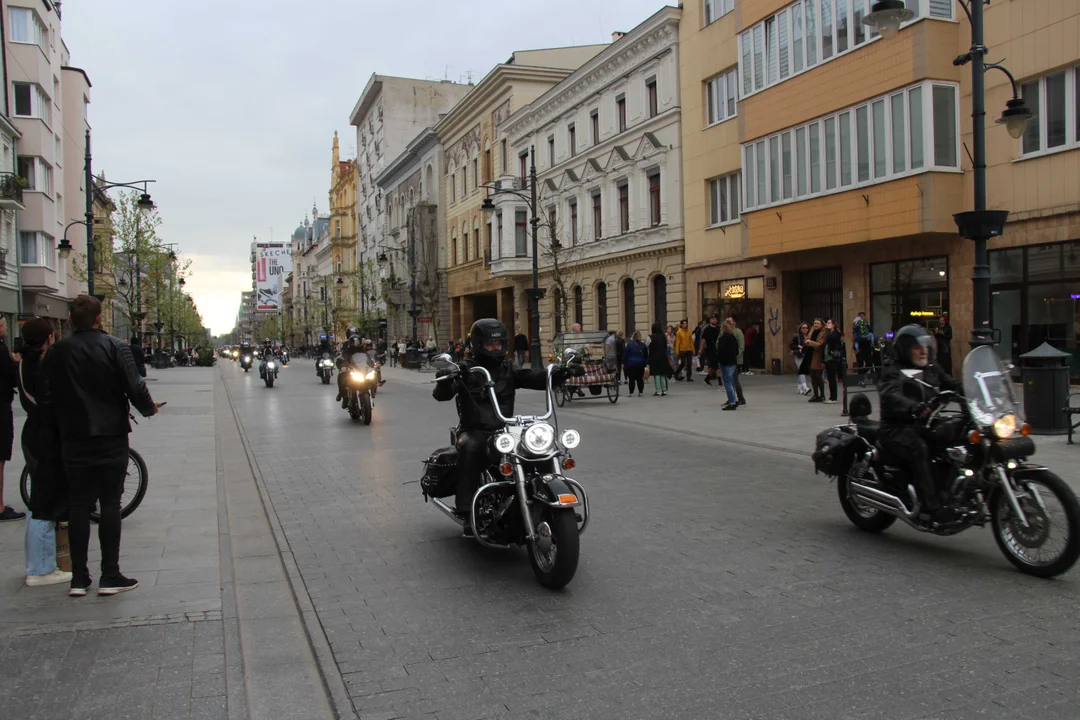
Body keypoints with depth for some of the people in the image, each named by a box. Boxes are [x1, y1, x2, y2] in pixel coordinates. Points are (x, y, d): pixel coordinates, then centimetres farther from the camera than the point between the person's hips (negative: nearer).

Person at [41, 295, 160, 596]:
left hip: (73, 439, 3)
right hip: (111, 438, -3)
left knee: (79, 506, 9)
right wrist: (149, 408, 7)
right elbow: (135, 388, -13)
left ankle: (78, 578, 12)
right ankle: (110, 576, 4)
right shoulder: (115, 347, -8)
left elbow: (46, 398, 3)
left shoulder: (57, 352, 2)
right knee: (110, 504, 2)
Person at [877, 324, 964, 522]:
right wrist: (913, 407, -40)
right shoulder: (892, 373, 1)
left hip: (927, 425, 6)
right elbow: (892, 396, -19)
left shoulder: (933, 371, 23)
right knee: (919, 448, -35)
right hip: (898, 428, -6)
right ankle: (932, 508, -38)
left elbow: (954, 386, 11)